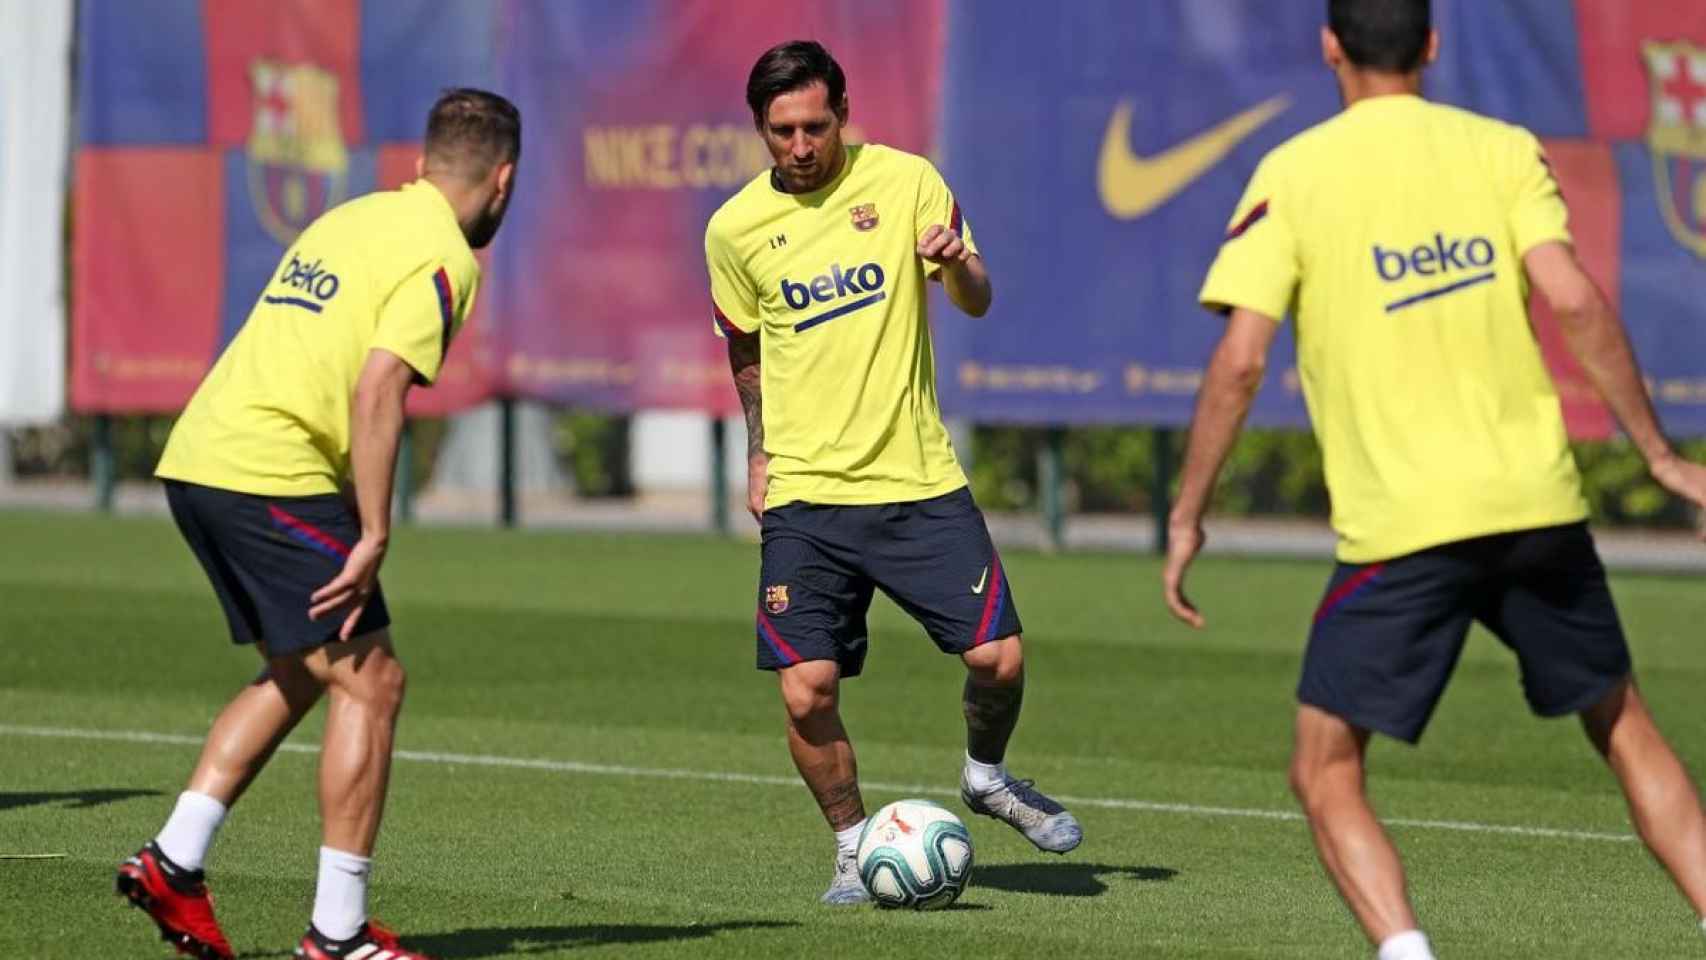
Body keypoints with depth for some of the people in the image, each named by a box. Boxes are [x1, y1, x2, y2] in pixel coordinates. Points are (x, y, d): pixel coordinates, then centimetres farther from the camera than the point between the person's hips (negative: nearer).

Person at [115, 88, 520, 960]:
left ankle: (173, 862, 14)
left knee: (298, 675, 21)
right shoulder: (443, 258, -8)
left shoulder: (349, 219, 19)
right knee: (370, 683, -2)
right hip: (273, 476, -9)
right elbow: (377, 392, -19)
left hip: (195, 460, 9)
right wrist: (373, 538, -17)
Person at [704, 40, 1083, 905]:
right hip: (804, 494, 0)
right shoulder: (735, 229, 2)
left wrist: (956, 263, -26)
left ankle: (987, 776, 24)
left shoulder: (905, 181, -2)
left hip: (920, 480, 0)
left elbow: (977, 303, -4)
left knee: (997, 657, -8)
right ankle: (854, 847, 13)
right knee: (806, 693, -10)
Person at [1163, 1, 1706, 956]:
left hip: (1401, 522, -3)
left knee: (1326, 771, 6)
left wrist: (1187, 519, 1)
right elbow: (1577, 303, -7)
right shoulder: (1504, 150, 5)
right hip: (1537, 502, 3)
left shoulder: (1292, 175, -1)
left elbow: (1240, 360, -7)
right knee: (1627, 730, 20)